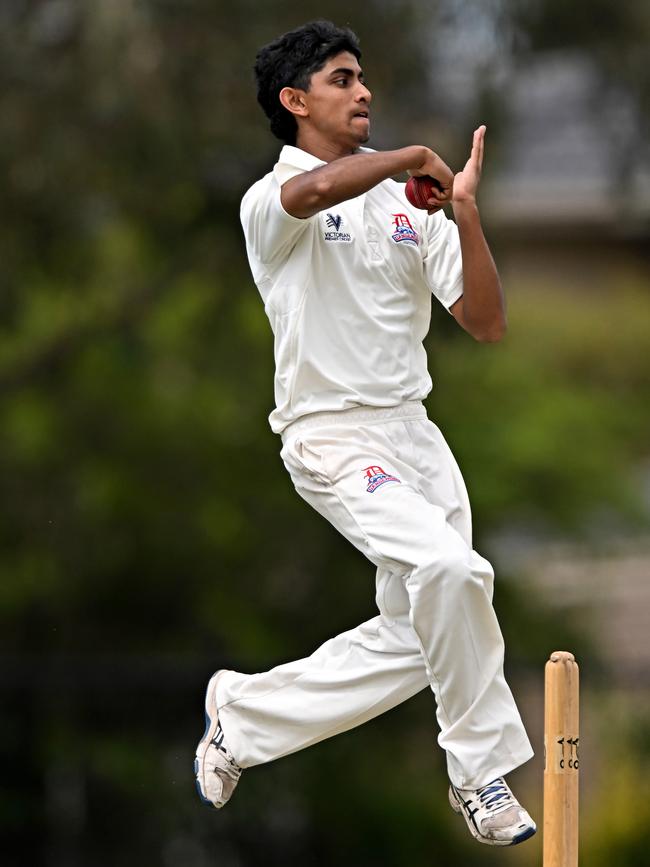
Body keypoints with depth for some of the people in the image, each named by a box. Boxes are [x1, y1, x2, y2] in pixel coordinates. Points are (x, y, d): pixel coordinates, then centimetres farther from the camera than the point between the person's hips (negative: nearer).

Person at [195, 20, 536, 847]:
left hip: (412, 433, 7)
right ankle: (482, 772, -13)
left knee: (409, 640, 7)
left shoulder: (409, 204, 11)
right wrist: (416, 156, -20)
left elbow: (487, 322, 3)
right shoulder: (270, 203, -8)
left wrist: (464, 210, -9)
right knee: (449, 565, -28)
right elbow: (315, 190, -35)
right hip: (332, 438, -7)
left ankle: (244, 713, 26)